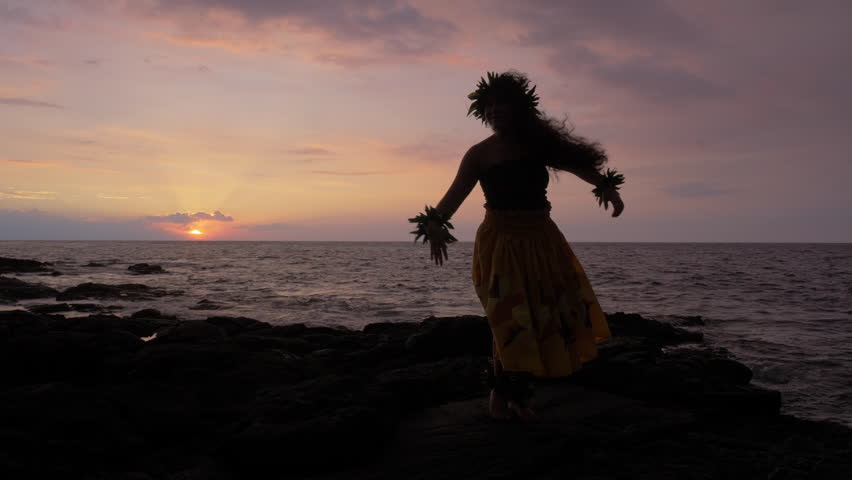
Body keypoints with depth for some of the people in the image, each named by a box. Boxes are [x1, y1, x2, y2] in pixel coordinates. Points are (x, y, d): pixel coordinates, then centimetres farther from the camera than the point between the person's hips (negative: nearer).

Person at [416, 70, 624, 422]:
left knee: (551, 317, 2)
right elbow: (456, 193, -10)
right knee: (511, 320, -12)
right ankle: (500, 393, 10)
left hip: (541, 241, 4)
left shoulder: (538, 144, 9)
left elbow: (576, 162, 5)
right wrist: (435, 224, -28)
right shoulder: (480, 154, 0)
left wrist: (606, 185, -13)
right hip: (500, 243, -4)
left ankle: (519, 396, 16)